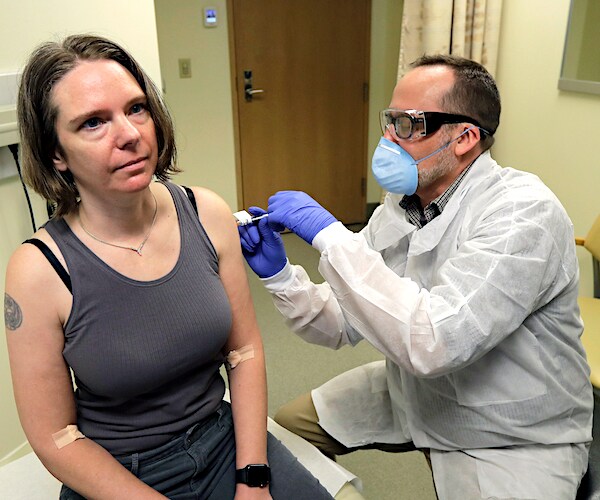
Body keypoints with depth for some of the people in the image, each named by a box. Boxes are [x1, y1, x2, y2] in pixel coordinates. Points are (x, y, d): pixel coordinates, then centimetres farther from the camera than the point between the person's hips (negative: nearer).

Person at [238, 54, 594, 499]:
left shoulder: (525, 213, -26)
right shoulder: (397, 209, -3)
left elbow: (432, 342, -38)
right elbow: (342, 326, -3)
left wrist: (329, 235, -34)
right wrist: (279, 274, -20)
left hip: (513, 439, -6)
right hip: (412, 395, 7)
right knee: (286, 429, 9)